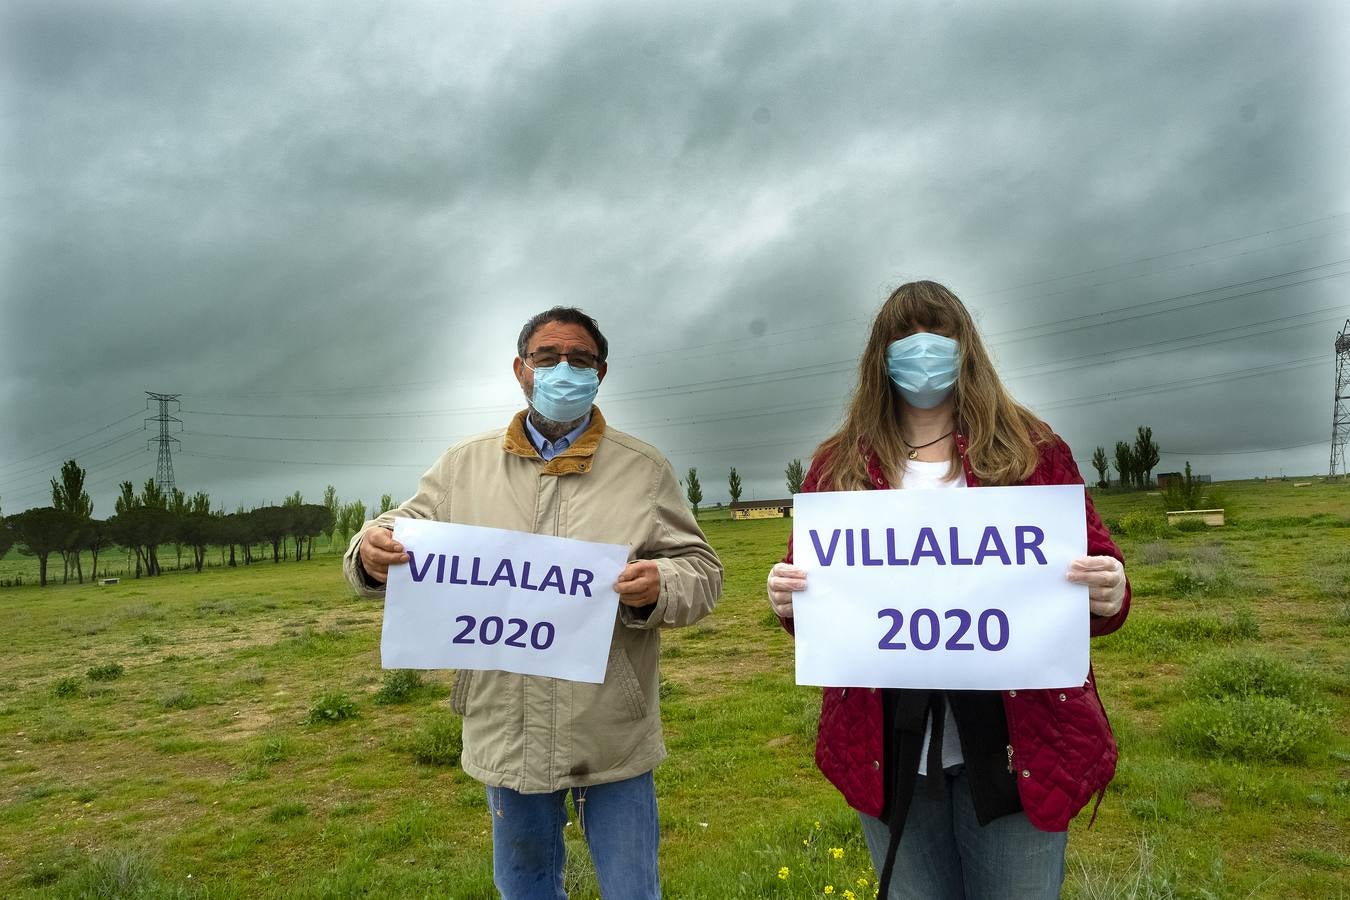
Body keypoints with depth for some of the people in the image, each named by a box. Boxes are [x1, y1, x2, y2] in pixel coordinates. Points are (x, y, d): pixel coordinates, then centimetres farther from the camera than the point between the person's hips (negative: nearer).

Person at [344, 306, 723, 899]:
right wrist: (374, 551, -20)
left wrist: (659, 589, -24)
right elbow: (405, 534, 4)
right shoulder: (464, 465, 4)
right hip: (507, 735, 2)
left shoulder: (645, 469, -1)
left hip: (614, 739, -1)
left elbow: (702, 571, -2)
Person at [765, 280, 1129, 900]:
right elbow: (808, 581, 8)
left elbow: (1095, 563, 4)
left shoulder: (1032, 450, 3)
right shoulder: (839, 465, 5)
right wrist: (788, 598, -14)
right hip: (890, 752, 1)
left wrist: (1108, 597, -18)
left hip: (1015, 742, -1)